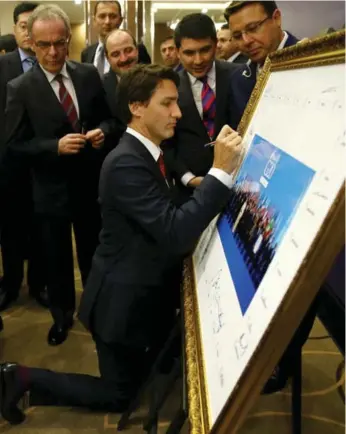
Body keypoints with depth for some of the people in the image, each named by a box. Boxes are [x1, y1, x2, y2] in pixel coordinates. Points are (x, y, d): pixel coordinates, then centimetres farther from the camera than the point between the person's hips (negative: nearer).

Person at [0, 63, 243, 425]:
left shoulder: (146, 152, 4)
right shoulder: (126, 163, -28)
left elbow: (168, 220, 10)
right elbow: (175, 233, -36)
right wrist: (221, 171, -35)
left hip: (144, 293, 10)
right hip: (123, 300, -9)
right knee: (120, 395, 10)